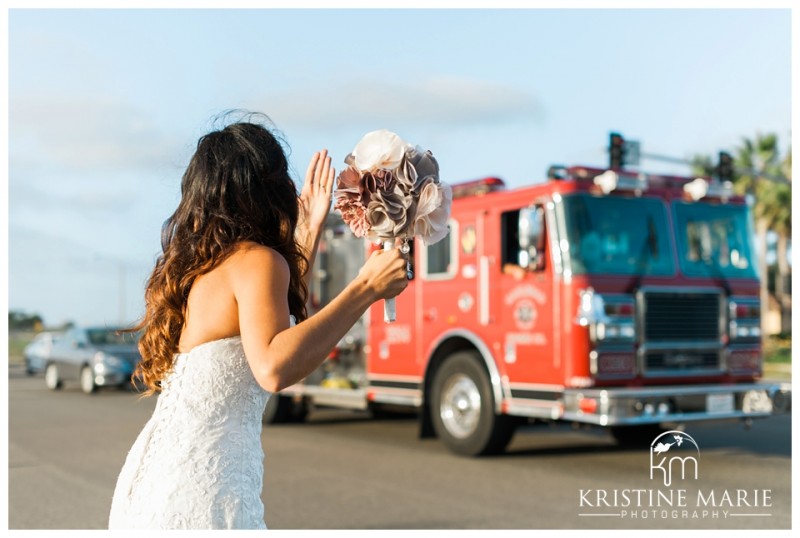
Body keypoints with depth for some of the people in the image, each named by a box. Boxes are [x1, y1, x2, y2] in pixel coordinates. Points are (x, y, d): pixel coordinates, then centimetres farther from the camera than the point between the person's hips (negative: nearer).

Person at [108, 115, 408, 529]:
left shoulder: (197, 263, 14)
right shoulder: (256, 260, -12)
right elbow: (274, 367, -29)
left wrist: (310, 231, 30)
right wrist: (366, 288, -23)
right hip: (200, 486, -9)